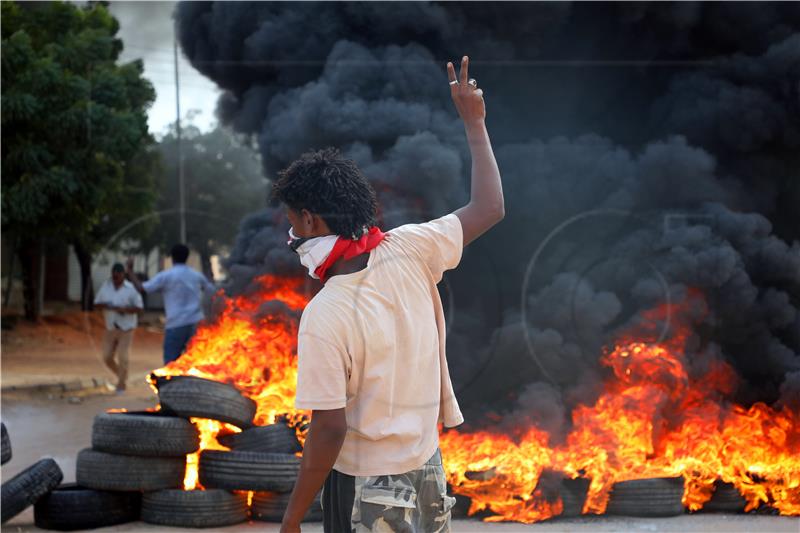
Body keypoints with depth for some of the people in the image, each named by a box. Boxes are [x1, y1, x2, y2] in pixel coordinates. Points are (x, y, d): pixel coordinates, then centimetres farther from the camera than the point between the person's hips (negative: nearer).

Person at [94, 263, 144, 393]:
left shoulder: (131, 289, -9)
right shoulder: (106, 287, 3)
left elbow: (139, 308, -10)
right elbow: (96, 303, 8)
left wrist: (124, 309, -25)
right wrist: (105, 306, -15)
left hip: (126, 329, -4)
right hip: (110, 328, 4)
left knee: (122, 357, -9)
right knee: (107, 357, 5)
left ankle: (121, 384, 2)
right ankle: (122, 375, 29)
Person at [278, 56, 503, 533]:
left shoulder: (324, 317, -24)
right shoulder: (408, 252, -10)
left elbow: (330, 428, -23)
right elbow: (490, 209, 4)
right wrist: (474, 123, 15)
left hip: (365, 485, -6)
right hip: (427, 465, 6)